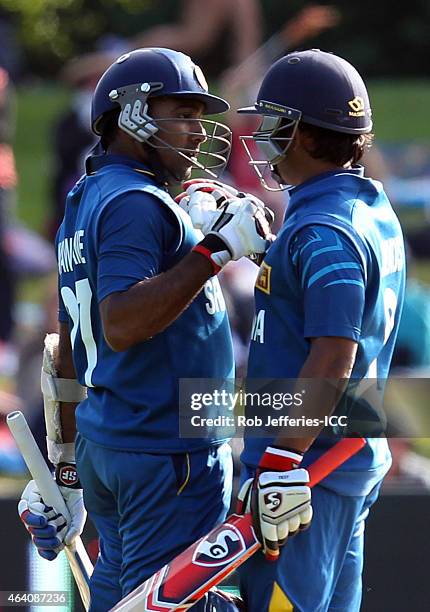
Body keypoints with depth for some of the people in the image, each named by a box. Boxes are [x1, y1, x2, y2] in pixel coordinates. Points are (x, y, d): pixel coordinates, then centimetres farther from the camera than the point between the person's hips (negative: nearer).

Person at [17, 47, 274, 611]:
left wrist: (65, 472, 25)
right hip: (168, 454, -10)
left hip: (104, 448, 10)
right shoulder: (135, 203, -14)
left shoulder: (87, 201, 17)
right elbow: (121, 326, -28)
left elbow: (69, 354, 21)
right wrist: (216, 251, -26)